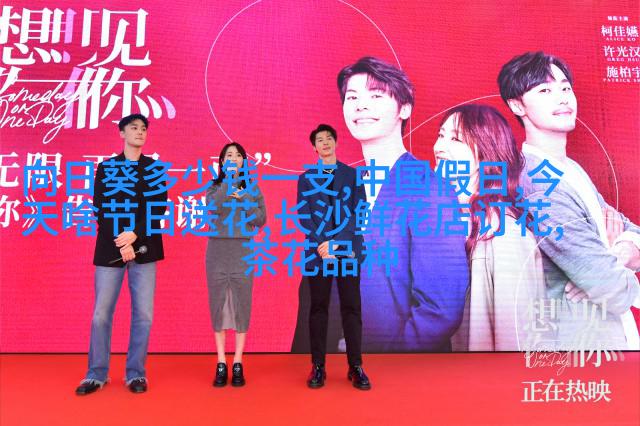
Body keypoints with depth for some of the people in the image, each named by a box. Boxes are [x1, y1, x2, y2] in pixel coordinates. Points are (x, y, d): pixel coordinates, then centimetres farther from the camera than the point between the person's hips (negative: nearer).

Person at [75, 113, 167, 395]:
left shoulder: (155, 167, 10)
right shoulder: (105, 167, 9)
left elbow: (159, 208, 1)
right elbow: (100, 209, 1)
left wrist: (134, 235, -12)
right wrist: (120, 243, -10)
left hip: (144, 248, 0)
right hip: (110, 248, 0)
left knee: (143, 314, 0)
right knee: (101, 314, 2)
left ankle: (136, 373, 13)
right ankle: (97, 374, 15)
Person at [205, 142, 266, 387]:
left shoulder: (252, 187, 8)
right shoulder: (214, 186, 8)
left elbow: (261, 219, 1)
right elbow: (213, 208, -14)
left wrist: (242, 200, -9)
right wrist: (228, 179, -15)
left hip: (243, 250, 0)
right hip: (217, 249, 0)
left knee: (241, 303, 0)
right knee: (218, 303, 2)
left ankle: (237, 364, 8)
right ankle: (221, 364, 10)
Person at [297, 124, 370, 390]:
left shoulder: (353, 175, 9)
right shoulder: (306, 178, 10)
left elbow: (358, 212, 0)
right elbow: (304, 216, 1)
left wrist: (338, 242, -12)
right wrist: (321, 245, -12)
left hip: (348, 250, 0)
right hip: (318, 252, 0)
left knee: (351, 308, 2)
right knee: (318, 308, 5)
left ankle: (356, 367, 10)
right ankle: (318, 367, 12)